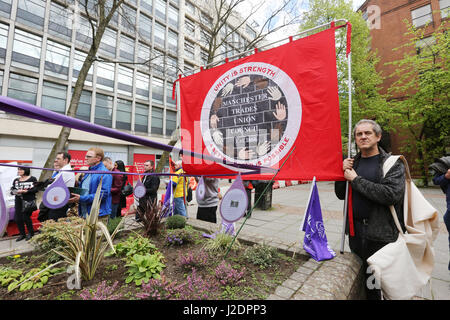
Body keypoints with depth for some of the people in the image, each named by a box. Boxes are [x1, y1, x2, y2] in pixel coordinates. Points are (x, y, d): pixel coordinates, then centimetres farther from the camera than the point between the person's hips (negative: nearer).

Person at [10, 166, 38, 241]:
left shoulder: (32, 179, -1)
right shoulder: (16, 180, 15)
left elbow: (36, 189, -9)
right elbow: (12, 190, 12)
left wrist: (26, 191, -18)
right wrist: (15, 192, -10)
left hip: (29, 201, -5)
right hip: (18, 201, 5)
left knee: (26, 217, -6)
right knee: (17, 218, 3)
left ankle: (31, 233, 13)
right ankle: (22, 234, 20)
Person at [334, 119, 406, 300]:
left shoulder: (393, 164, -5)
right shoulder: (353, 163, 7)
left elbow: (391, 194, -22)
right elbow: (341, 195, 8)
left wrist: (356, 180, -17)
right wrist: (343, 173, -7)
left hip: (380, 233, -4)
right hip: (355, 230, 4)